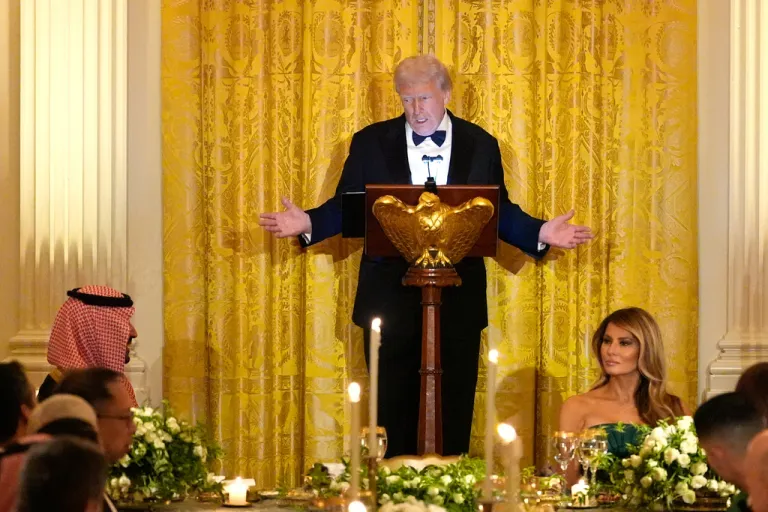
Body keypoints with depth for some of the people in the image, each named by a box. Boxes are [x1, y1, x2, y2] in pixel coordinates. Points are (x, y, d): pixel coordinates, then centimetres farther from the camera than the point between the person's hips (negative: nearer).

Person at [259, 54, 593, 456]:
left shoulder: (480, 145, 6)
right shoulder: (370, 143, 4)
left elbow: (499, 213, 8)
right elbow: (345, 207, 4)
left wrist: (540, 233, -7)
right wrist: (308, 223, -14)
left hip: (458, 302, 1)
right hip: (391, 298, 0)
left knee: (454, 409, 4)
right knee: (393, 407, 4)